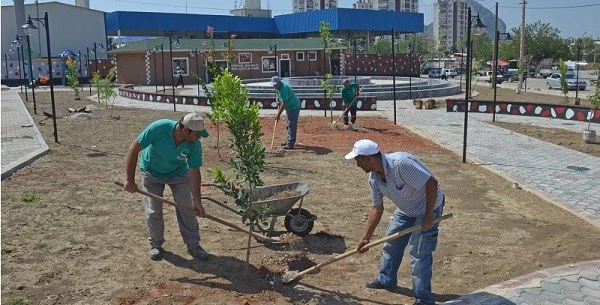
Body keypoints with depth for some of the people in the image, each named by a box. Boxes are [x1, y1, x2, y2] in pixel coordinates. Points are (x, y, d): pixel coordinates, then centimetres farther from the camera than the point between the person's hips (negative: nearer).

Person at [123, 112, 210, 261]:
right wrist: (130, 180, -26)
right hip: (152, 172, -2)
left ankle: (193, 245, 13)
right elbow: (133, 150, -28)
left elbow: (194, 173, -18)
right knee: (153, 210, 1)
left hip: (178, 173, 2)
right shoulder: (159, 128, -37)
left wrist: (197, 202, -20)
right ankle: (156, 244, 21)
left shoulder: (195, 144, -28)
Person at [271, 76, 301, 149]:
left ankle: (290, 144, -11)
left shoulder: (283, 88, -28)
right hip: (289, 107, 10)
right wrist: (279, 106, 7)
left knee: (291, 126, -11)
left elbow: (284, 103, -29)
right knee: (288, 125, 17)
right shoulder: (278, 87, 2)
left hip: (294, 107, -10)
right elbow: (279, 97, 20)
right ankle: (289, 141, 28)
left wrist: (278, 114, -26)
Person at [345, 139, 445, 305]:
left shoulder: (400, 163, -36)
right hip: (405, 209, 8)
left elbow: (431, 182, -33)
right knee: (391, 243, 17)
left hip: (428, 207, -8)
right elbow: (377, 208, 2)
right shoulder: (373, 178, -9)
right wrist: (365, 237, 2)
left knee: (419, 252, -9)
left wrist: (429, 216, -28)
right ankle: (386, 280, 37)